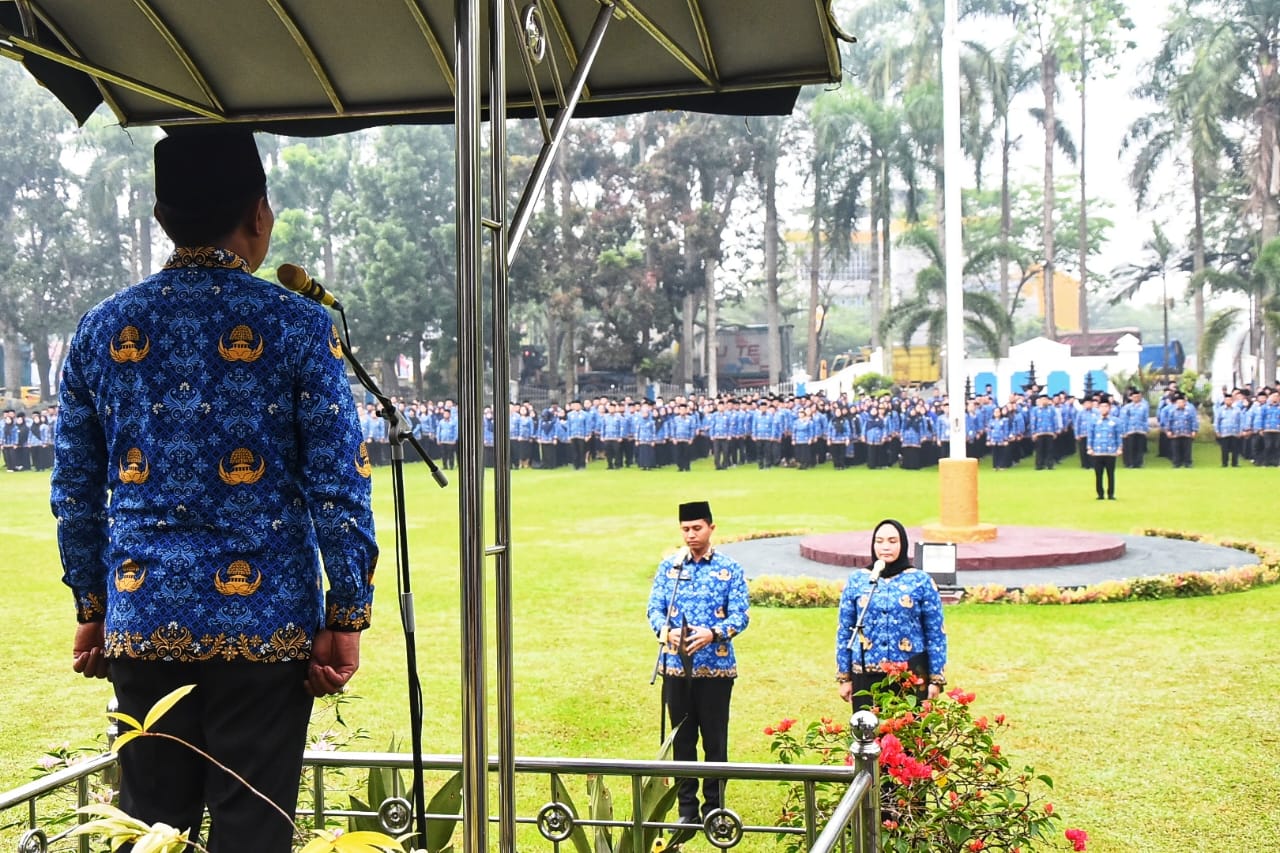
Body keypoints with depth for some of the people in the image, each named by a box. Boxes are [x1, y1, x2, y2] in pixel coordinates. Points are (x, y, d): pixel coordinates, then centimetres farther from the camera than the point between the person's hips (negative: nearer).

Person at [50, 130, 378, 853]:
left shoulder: (101, 330, 6)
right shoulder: (298, 325, -6)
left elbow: (74, 490, 10)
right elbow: (340, 484, -8)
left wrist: (91, 608, 19)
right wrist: (347, 616, -2)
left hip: (141, 625, 4)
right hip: (264, 627, -3)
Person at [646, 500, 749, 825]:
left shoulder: (730, 568, -1)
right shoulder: (669, 566, 6)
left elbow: (740, 616, -5)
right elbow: (654, 608, 3)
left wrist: (713, 633, -24)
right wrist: (667, 632, -18)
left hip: (716, 667, -2)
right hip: (675, 667, 2)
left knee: (715, 739, 4)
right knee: (682, 738, 9)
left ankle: (714, 807, 15)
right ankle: (687, 808, 18)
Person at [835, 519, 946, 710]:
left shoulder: (921, 581, 2)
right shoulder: (856, 580, 5)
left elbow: (936, 634, 3)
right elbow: (844, 631, 8)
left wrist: (936, 679, 0)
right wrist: (844, 677, 6)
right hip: (866, 676, 1)